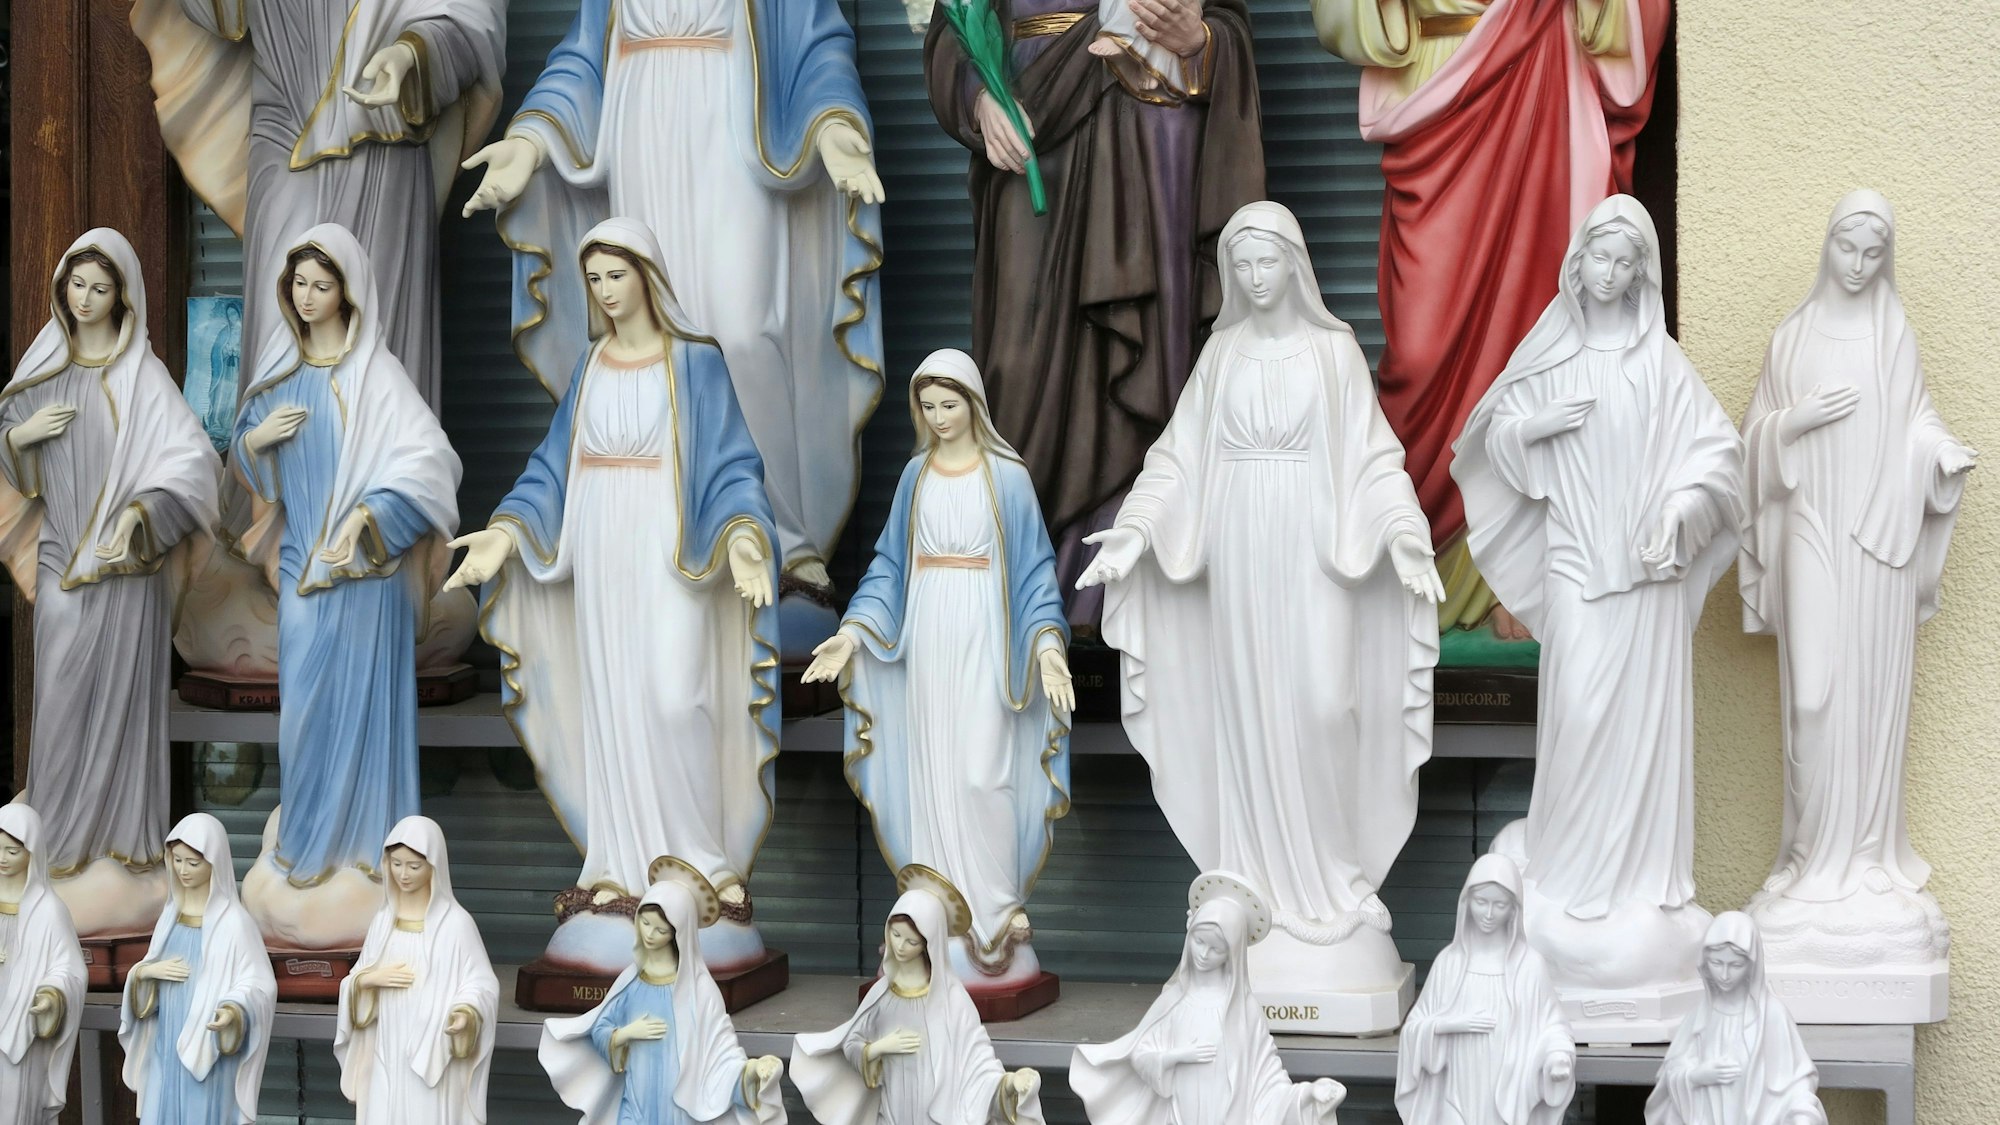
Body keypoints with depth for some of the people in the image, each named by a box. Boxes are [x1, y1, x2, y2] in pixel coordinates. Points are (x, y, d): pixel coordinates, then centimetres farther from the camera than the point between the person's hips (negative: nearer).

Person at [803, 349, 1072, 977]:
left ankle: (996, 911, -1)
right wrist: (853, 632, -1)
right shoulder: (915, 476, 8)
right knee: (934, 771, 5)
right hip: (927, 636, 4)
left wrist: (1048, 644, -17)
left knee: (982, 774, -9)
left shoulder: (1008, 477, -3)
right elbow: (891, 564, 10)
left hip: (985, 636, -4)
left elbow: (1035, 568, -4)